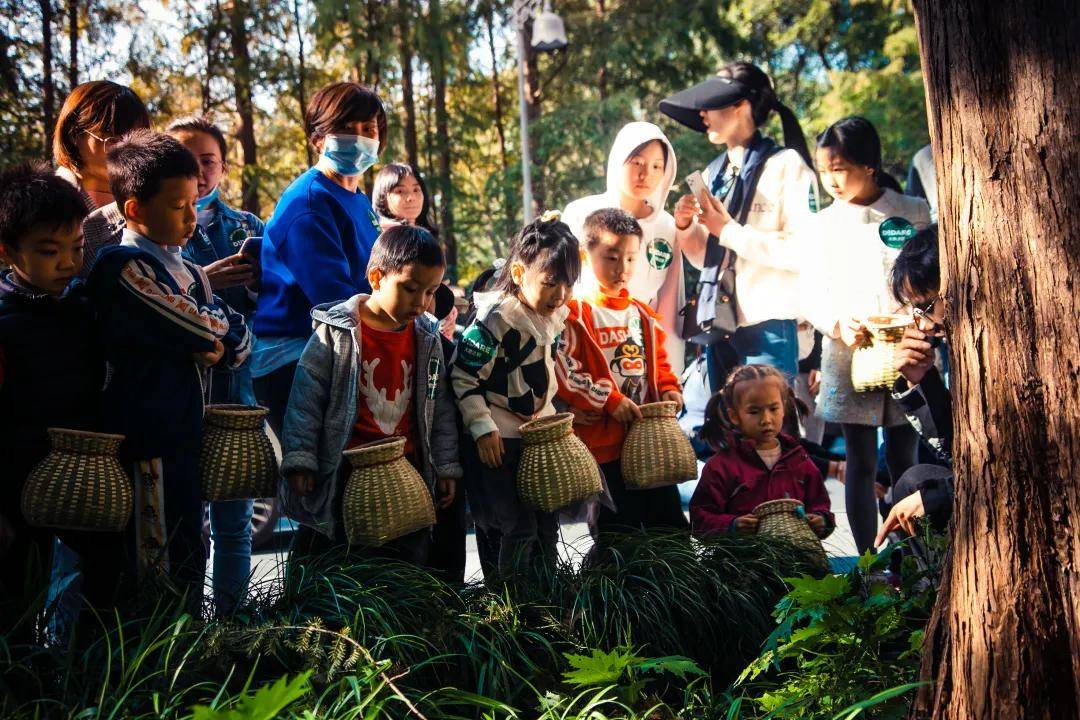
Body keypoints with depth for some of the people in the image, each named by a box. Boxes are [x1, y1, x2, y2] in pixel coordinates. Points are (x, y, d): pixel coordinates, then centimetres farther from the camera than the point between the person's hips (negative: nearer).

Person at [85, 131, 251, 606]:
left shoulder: (188, 273, 16)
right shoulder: (122, 265, -12)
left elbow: (240, 340, 10)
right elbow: (203, 329, -17)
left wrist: (216, 342, -8)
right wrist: (217, 323, 2)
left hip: (184, 435, 9)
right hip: (144, 440, -8)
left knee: (188, 560, 15)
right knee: (152, 563, -2)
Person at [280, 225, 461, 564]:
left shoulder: (428, 338, 5)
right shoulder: (337, 331, -9)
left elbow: (440, 406, 12)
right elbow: (306, 396, -7)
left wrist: (446, 466, 13)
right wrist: (299, 459, -11)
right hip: (344, 474, -4)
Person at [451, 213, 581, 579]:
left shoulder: (552, 318, 4)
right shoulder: (494, 321, -21)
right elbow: (463, 378, -18)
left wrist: (547, 415, 14)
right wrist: (483, 428, -18)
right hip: (500, 440, -8)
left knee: (547, 524, 13)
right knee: (520, 528, -5)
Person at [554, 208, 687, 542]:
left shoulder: (642, 314, 13)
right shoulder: (575, 313, -9)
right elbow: (564, 372, -15)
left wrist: (669, 389, 4)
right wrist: (610, 401, -17)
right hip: (603, 441, -6)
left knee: (670, 523, 13)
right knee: (617, 531, 1)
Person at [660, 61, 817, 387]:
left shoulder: (787, 165, -4)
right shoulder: (713, 173, 15)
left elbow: (802, 250, -16)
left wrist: (729, 230, -12)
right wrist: (685, 227, 2)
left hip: (768, 327, -6)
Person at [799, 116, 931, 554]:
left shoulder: (915, 214, 2)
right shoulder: (828, 223, 6)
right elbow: (812, 294, 4)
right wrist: (838, 324, -15)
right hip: (847, 356, 1)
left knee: (903, 460, 5)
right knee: (861, 461, 4)